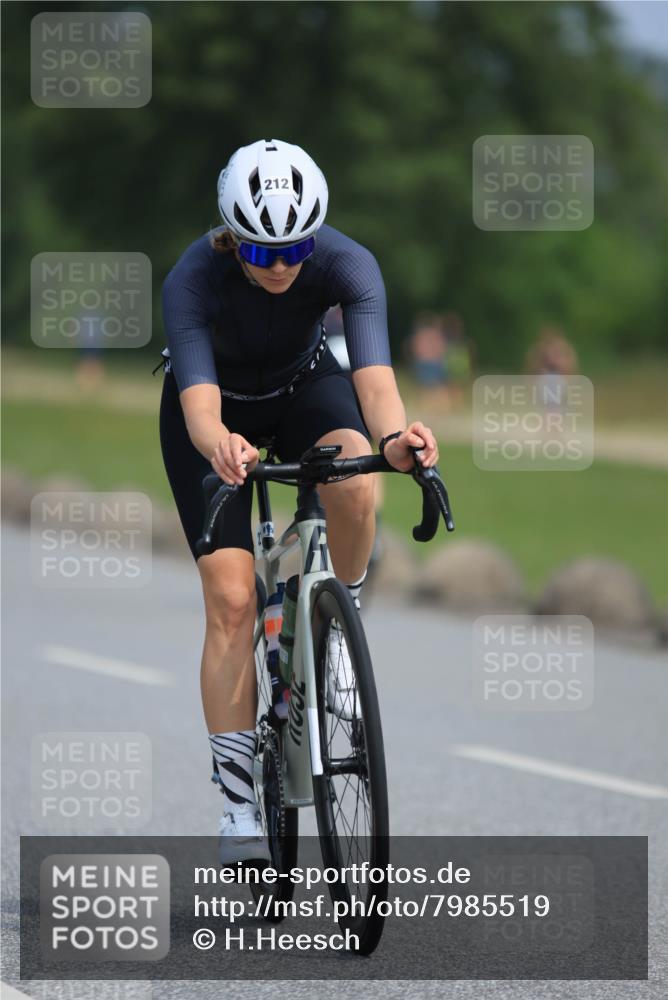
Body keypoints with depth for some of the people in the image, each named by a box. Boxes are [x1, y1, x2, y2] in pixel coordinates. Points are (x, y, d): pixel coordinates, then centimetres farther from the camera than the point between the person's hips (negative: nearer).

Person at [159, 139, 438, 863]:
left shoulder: (347, 263, -31)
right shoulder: (192, 280, -34)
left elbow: (374, 372, -44)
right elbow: (199, 399, -46)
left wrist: (393, 436, -66)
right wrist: (218, 444, -69)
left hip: (302, 388, 1)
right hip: (217, 409, -1)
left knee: (354, 479, -35)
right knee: (231, 600, -14)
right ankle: (239, 806, -6)